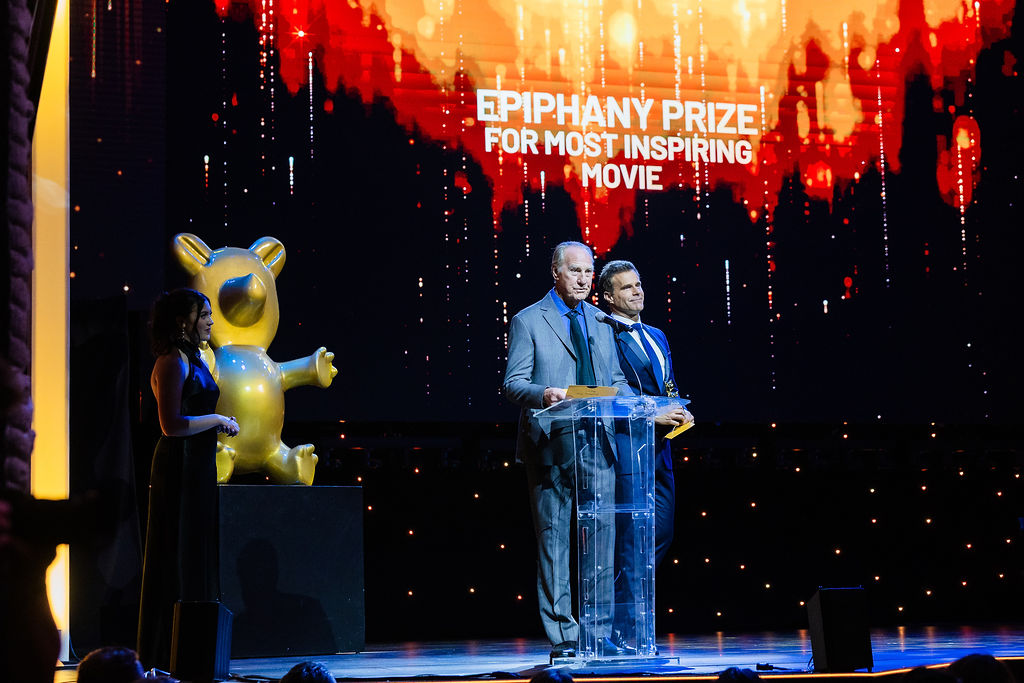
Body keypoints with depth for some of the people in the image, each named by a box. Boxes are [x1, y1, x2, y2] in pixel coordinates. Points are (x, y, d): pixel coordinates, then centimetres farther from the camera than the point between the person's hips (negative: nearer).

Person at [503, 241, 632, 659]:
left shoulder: (602, 322, 18)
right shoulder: (528, 322, 3)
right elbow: (513, 383, -2)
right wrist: (543, 394, -23)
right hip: (551, 445, -4)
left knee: (602, 537, 1)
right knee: (553, 539, -1)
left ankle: (601, 634, 7)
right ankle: (563, 636, 5)